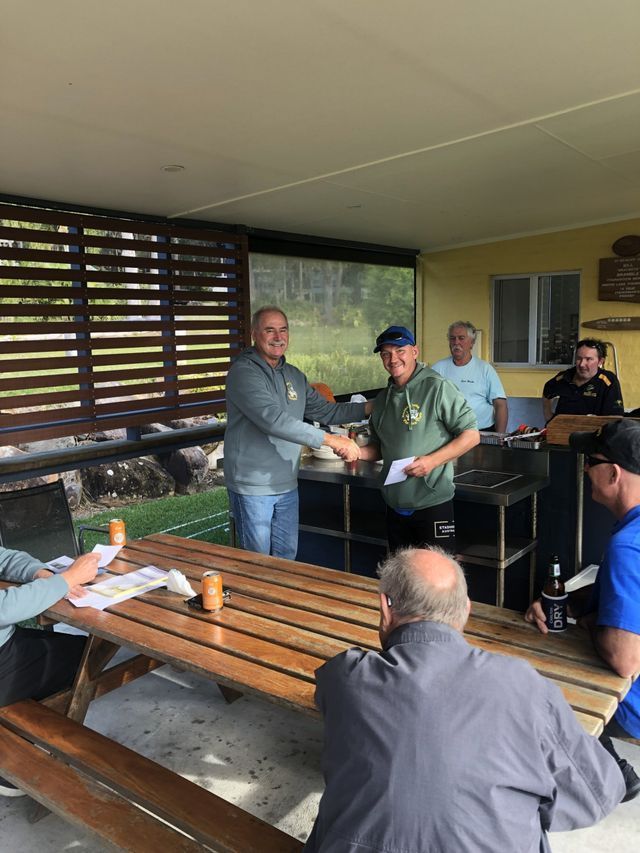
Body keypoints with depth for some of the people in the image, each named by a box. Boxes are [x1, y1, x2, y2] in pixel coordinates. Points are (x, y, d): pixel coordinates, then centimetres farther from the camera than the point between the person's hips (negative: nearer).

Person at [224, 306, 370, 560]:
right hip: (252, 486, -7)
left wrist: (370, 407, 2)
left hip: (287, 485, 7)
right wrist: (330, 440, -32)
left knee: (287, 556, 18)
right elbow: (274, 420, -30)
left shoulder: (295, 376, 10)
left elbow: (326, 411, 15)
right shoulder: (243, 372, -17)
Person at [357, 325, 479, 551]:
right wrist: (357, 452, 0)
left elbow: (471, 435, -10)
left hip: (432, 504, -6)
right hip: (394, 505, 7)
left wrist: (433, 460, -21)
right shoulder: (382, 399, 11)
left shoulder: (437, 387, -9)